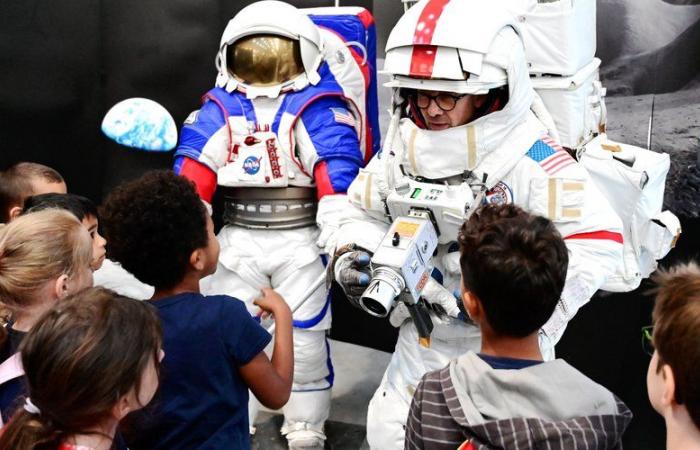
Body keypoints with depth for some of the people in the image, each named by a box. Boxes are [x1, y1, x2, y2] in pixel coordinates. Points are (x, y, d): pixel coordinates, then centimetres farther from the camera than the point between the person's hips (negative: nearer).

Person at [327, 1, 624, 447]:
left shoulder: (529, 157, -22)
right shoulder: (404, 147, -4)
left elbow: (598, 239, -25)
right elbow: (366, 212, 13)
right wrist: (354, 258, -9)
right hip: (424, 339, 6)